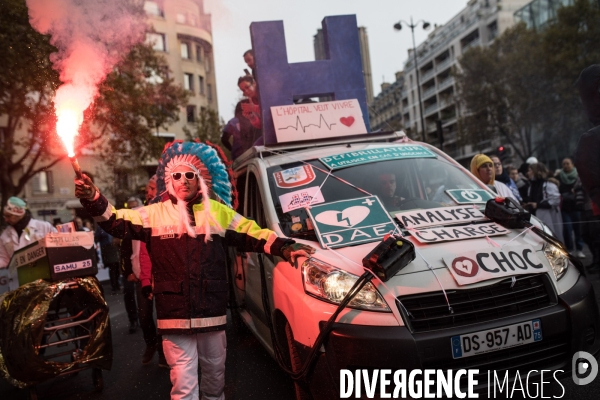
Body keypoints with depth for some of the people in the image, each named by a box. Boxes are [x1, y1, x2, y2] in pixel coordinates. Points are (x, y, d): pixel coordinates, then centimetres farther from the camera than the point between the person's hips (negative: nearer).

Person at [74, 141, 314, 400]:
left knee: (215, 374, 20)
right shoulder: (154, 214, 2)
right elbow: (118, 223, -4)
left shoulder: (219, 211, 7)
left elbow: (251, 235, 7)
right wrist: (94, 200, -20)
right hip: (175, 315, -2)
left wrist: (284, 248, -2)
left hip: (213, 312, 2)